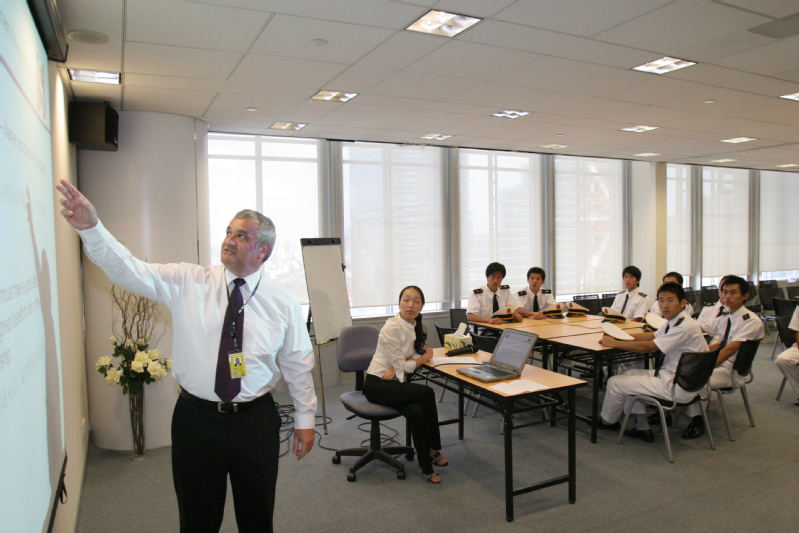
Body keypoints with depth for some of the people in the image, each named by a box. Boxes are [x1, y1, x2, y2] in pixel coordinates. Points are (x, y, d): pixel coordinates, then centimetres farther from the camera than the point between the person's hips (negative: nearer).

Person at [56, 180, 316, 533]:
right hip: (196, 417, 1)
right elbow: (129, 269, -13)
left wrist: (305, 420, 6)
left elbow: (299, 364, 2)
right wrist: (91, 227, -28)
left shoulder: (283, 303, -3)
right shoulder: (187, 282, -3)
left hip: (256, 422, 0)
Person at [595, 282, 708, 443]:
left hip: (677, 387, -10)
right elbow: (653, 336, 18)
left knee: (615, 382, -5)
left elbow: (646, 347, -25)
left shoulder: (684, 327, -24)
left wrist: (614, 343, -15)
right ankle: (642, 429, 20)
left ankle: (608, 421, 24)